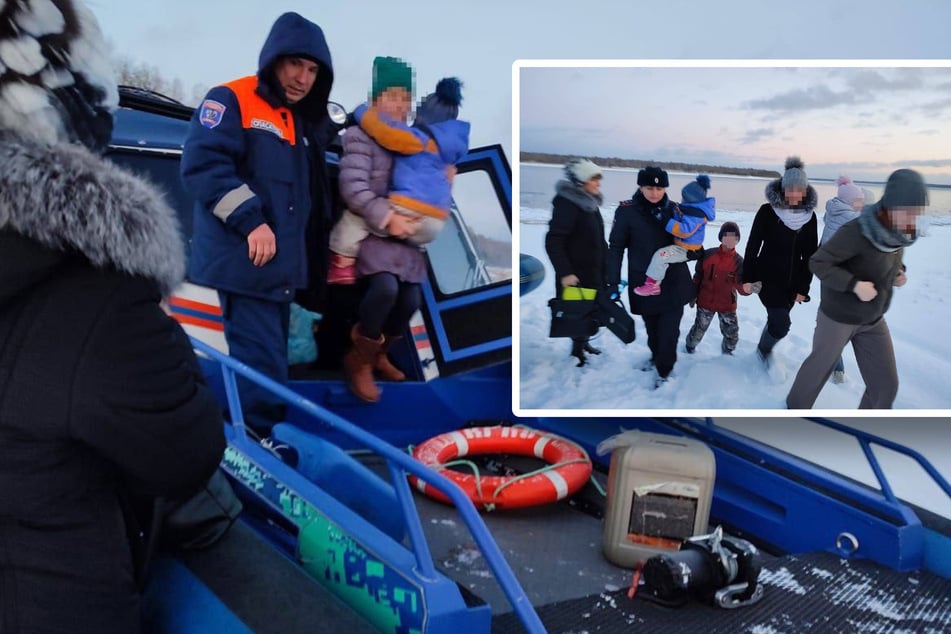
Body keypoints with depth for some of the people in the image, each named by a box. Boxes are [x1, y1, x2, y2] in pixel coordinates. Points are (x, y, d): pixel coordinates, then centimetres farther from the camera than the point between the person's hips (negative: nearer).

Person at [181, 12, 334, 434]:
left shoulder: (303, 124, 21)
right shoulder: (231, 101, -5)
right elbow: (202, 164, -19)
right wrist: (250, 220, -24)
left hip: (281, 267, 9)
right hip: (244, 262, -9)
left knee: (269, 364, 14)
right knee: (261, 367, -11)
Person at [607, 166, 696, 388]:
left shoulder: (674, 209, -1)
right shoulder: (627, 211, -9)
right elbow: (616, 247, -4)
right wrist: (613, 282, -7)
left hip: (674, 282, 1)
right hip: (644, 282, -1)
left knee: (669, 329, -3)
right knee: (652, 327, 14)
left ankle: (664, 370, 14)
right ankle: (656, 356, 41)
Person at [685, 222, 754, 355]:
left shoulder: (738, 261, -10)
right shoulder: (708, 254, -10)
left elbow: (741, 287, -18)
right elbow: (698, 277, 2)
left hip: (727, 305, 1)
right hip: (705, 303, 0)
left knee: (732, 336, 7)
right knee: (698, 331, 12)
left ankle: (727, 352, 37)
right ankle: (690, 346, 43)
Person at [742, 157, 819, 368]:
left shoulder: (809, 216, 0)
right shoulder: (767, 211, -10)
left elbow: (810, 255, 5)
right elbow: (752, 246, -6)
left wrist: (803, 287, 3)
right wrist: (747, 277, -7)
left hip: (793, 281, 4)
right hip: (768, 277, -4)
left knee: (777, 320, 13)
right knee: (781, 324, -10)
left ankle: (764, 349, 38)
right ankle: (764, 349, 19)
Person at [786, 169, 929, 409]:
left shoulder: (900, 232, -7)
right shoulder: (856, 232, -29)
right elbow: (818, 262, -23)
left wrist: (898, 271, -7)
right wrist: (855, 285, -33)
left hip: (873, 321, 6)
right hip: (838, 316, -6)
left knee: (886, 384, 5)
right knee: (820, 366, 16)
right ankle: (797, 406, 42)